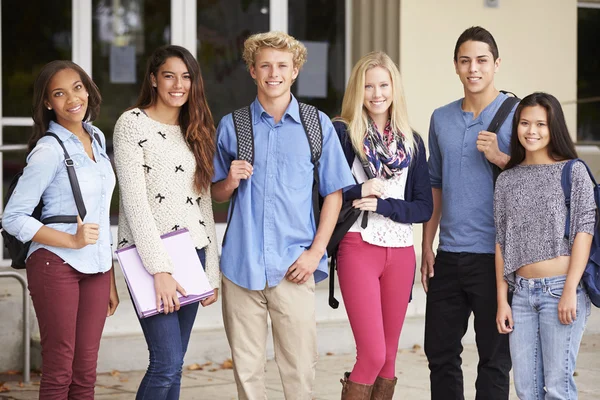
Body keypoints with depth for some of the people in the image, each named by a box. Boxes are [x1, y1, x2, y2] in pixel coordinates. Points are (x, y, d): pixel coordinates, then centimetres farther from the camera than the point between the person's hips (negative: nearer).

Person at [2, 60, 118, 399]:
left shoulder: (97, 138, 11)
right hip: (57, 266, -6)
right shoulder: (49, 150, -10)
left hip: (96, 269, 6)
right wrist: (72, 240, -19)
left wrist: (111, 280, 17)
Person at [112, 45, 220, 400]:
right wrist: (159, 269, -18)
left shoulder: (196, 131, 15)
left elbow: (204, 201, 15)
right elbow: (134, 200, -12)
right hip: (150, 254, -6)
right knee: (168, 363, -13)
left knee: (173, 364, 8)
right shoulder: (133, 124, -5)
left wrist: (212, 271, 9)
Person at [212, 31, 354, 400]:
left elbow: (334, 193, 6)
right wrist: (231, 181, -8)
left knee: (300, 369, 0)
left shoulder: (318, 125, 5)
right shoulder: (231, 126, 7)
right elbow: (217, 194, 15)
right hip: (242, 264, 1)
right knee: (246, 369, 7)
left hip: (294, 267, -1)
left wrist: (316, 251, -4)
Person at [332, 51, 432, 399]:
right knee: (372, 355, -11)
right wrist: (359, 190, -18)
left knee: (389, 356, 8)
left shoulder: (412, 142, 10)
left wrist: (382, 204, -9)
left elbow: (424, 207, 5)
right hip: (359, 249, -4)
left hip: (400, 253, 5)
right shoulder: (342, 132, -2)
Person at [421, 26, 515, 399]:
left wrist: (499, 158, -19)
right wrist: (427, 246, 12)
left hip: (494, 256, -5)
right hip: (448, 256, 5)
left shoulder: (517, 116, -4)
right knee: (440, 351, 10)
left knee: (494, 356, 3)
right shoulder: (441, 118, 11)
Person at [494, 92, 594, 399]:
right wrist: (502, 300, 7)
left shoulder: (573, 172, 1)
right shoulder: (507, 180, 11)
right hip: (522, 293, 4)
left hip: (561, 289, -4)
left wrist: (570, 291, -13)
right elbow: (502, 242, 11)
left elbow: (583, 232, -5)